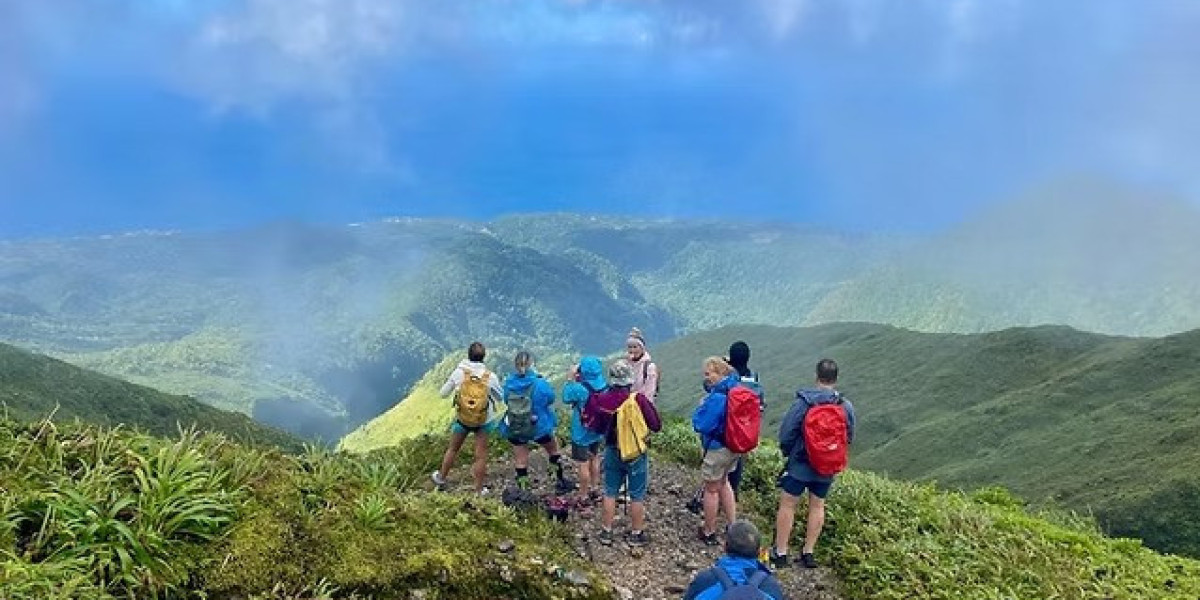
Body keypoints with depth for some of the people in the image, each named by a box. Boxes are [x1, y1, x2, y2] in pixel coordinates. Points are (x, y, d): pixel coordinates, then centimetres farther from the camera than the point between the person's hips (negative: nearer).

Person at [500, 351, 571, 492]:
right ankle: (561, 481, 36)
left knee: (521, 462, 12)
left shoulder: (509, 383, -10)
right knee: (553, 449, 25)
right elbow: (550, 398, -2)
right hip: (538, 427, -1)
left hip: (514, 429, 1)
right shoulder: (539, 383, -19)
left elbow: (506, 401, 6)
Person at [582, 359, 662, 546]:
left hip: (612, 452, 4)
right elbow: (656, 426, -13)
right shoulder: (638, 399, -21)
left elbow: (595, 426, 3)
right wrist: (648, 405, 0)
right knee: (637, 496, 11)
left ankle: (606, 532, 25)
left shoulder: (601, 399, -10)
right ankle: (636, 534, 22)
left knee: (610, 492, 17)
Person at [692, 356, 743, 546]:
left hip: (718, 448, -9)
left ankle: (709, 533, 23)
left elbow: (701, 425, -25)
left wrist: (701, 407, -8)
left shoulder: (717, 397, -26)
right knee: (723, 482, 27)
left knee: (711, 489, 9)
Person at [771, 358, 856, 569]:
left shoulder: (804, 402, -17)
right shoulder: (846, 406, -6)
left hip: (799, 464, -3)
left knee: (787, 505, 8)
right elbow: (849, 437, 4)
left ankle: (780, 552, 14)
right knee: (817, 506, 17)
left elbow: (785, 433, -15)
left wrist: (787, 451, 5)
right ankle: (808, 552, 24)